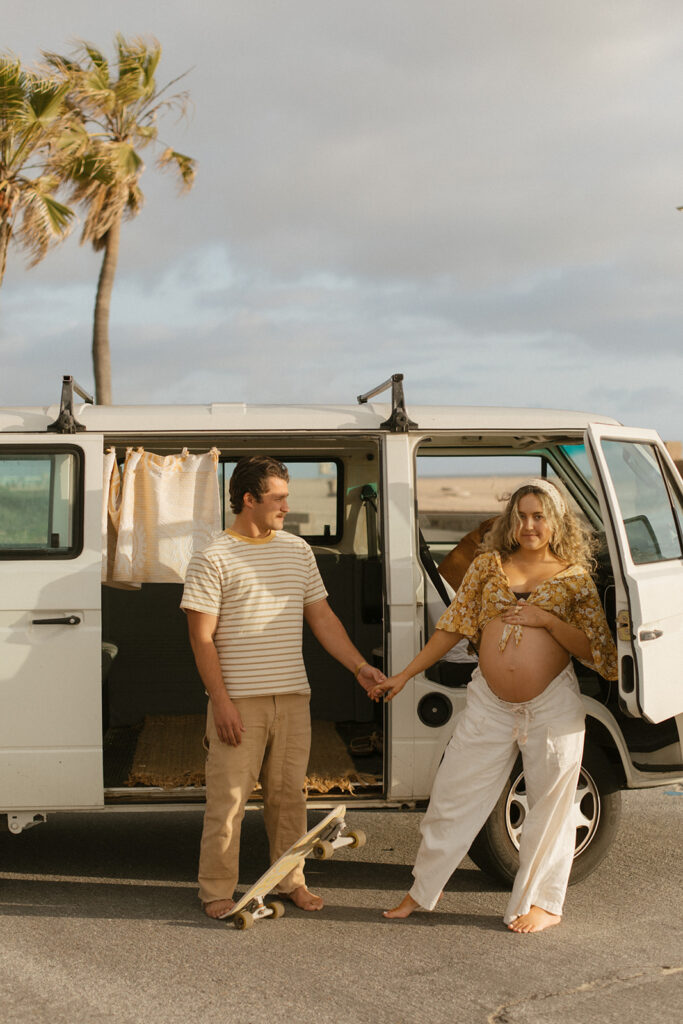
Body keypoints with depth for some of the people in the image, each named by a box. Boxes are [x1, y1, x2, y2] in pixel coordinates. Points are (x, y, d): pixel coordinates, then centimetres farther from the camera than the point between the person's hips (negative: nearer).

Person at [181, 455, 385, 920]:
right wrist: (221, 702, -13)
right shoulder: (214, 559, -5)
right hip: (239, 701, -5)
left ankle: (292, 880, 24)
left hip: (293, 698, 5)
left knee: (290, 795, 11)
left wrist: (360, 667, 4)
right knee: (228, 798, -1)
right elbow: (202, 639, -7)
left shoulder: (298, 550, 11)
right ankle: (217, 890, 11)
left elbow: (323, 618, 14)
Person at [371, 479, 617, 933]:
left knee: (549, 805, 6)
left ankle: (543, 903, 23)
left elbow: (594, 651, -2)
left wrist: (547, 620, -15)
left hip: (552, 705, -2)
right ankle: (422, 892, 21)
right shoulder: (489, 564, 6)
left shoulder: (574, 577, 1)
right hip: (490, 703, 2)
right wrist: (404, 676, 9)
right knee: (454, 793, 6)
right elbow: (452, 627, 10)